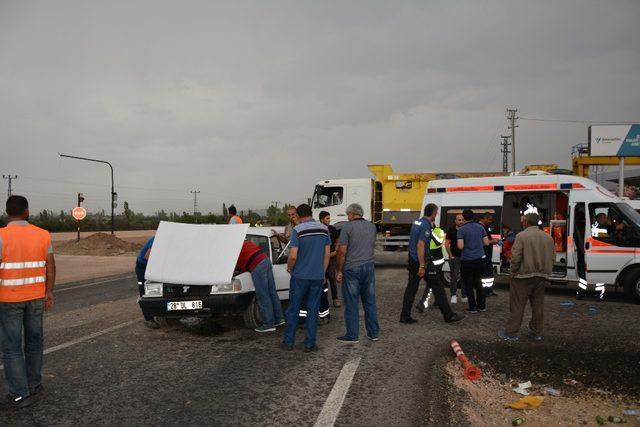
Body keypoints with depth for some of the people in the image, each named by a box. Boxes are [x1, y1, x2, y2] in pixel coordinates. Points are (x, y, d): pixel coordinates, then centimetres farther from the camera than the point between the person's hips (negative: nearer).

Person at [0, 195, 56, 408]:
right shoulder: (43, 235, 1)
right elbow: (51, 266, 1)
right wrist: (49, 292, 6)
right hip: (36, 297, 4)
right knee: (33, 341, 17)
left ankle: (20, 394, 4)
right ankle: (34, 385, 26)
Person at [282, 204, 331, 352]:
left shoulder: (298, 230, -12)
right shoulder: (324, 229, 2)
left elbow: (293, 256, -17)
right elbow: (327, 254, 4)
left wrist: (289, 268, 3)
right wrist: (323, 273, 14)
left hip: (300, 276, -3)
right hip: (317, 276, 3)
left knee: (293, 309, 10)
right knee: (313, 309, 10)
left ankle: (288, 341, 17)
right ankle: (310, 343, 13)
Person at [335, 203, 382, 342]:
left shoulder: (347, 227, -9)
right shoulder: (372, 226, 9)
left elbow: (342, 251, -12)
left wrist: (339, 270, -5)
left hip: (352, 269, -5)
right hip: (369, 267, 5)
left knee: (351, 303, 2)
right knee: (370, 302, 13)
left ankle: (352, 335, 6)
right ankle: (373, 333, 19)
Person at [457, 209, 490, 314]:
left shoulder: (462, 230, -11)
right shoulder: (480, 227, 3)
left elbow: (460, 246, -16)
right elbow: (486, 242, 6)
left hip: (467, 261, -5)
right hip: (479, 259, 5)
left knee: (469, 285, 5)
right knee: (478, 282, 16)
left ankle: (472, 307, 7)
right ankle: (482, 306, 19)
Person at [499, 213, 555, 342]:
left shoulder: (521, 236, -12)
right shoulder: (548, 237, 8)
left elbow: (515, 257, -16)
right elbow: (552, 258, 9)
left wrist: (513, 272, -3)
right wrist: (546, 272, 18)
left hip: (523, 276, -6)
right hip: (542, 277, 6)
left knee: (517, 305, 0)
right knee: (538, 306, 13)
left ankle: (511, 333, 4)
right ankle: (536, 333, 20)